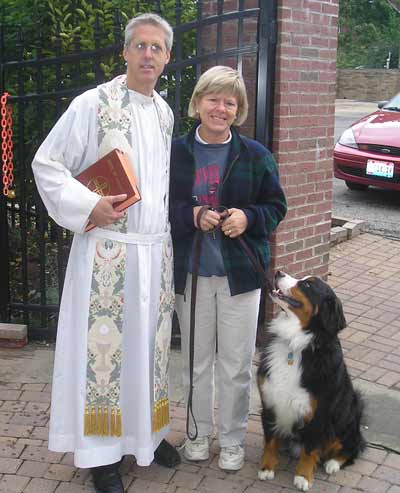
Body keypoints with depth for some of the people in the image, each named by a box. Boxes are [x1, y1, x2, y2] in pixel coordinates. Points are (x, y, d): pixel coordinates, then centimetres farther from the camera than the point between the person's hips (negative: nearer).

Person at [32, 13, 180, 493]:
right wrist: (90, 206, -16)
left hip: (156, 249, 6)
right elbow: (46, 164, -6)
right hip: (106, 250, -6)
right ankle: (102, 450, 15)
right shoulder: (93, 104, -8)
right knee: (103, 345, 1)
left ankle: (146, 432, 31)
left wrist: (168, 226, 12)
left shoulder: (165, 113, 10)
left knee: (148, 342, 14)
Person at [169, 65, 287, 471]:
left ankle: (232, 439, 27)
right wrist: (192, 215, -17)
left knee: (236, 365, 8)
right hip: (190, 272, 1)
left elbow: (276, 206, 4)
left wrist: (248, 217, -15)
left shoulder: (255, 155, -2)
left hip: (240, 272, 0)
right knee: (196, 361, 14)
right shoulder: (175, 152, -2)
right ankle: (198, 432, 33)